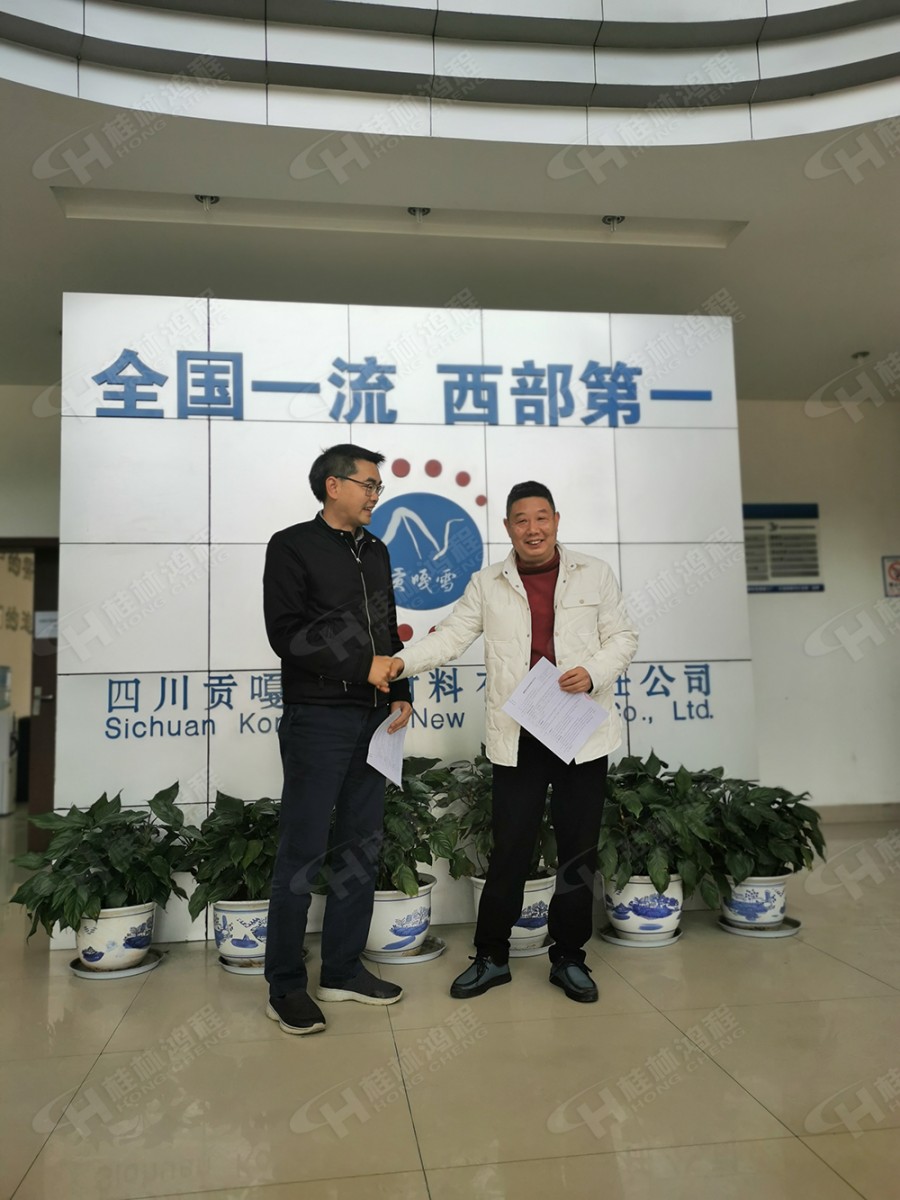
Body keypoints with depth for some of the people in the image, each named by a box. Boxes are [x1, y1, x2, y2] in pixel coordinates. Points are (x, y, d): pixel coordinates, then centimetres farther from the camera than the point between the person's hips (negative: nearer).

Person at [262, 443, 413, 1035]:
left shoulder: (375, 551, 16)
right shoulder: (293, 547, -4)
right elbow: (287, 633, -13)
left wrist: (400, 692, 5)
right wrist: (363, 666, -14)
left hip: (374, 719, 7)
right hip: (318, 718, -7)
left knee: (361, 847, 11)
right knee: (304, 853, -1)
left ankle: (344, 970, 24)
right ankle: (286, 987, 11)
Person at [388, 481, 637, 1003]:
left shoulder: (595, 574, 6)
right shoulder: (488, 584, 6)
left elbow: (623, 636, 7)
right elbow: (452, 636, 1)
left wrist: (594, 672, -12)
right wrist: (402, 661, -15)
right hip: (517, 737, 0)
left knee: (579, 850, 9)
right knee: (510, 848, 4)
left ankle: (569, 958, 26)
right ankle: (492, 957, 22)